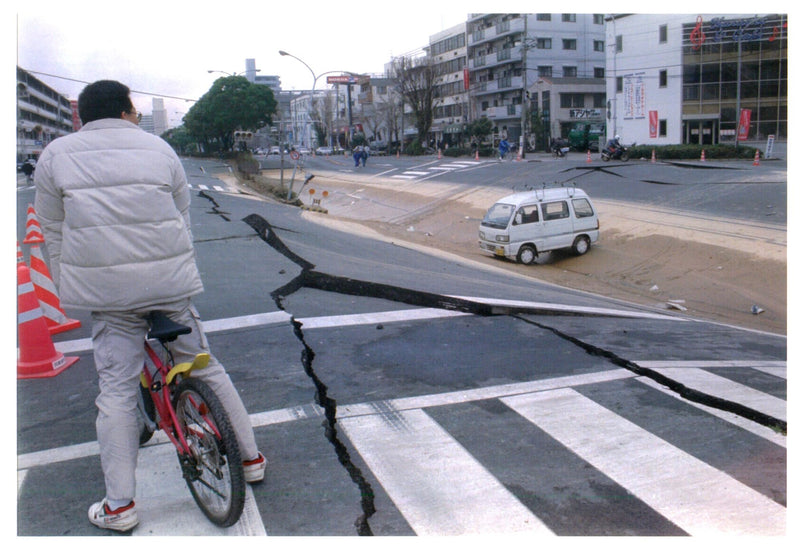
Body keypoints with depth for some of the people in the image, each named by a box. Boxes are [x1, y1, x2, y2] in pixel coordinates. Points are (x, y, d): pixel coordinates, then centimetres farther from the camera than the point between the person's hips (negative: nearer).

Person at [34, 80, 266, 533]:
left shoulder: (56, 155, 8)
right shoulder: (160, 149, 9)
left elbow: (54, 232, 9)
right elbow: (183, 219, 11)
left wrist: (69, 289, 17)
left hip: (105, 287, -1)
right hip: (170, 280, 1)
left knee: (117, 390, 4)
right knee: (205, 368, 13)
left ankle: (119, 503, 9)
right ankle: (251, 457, 24)